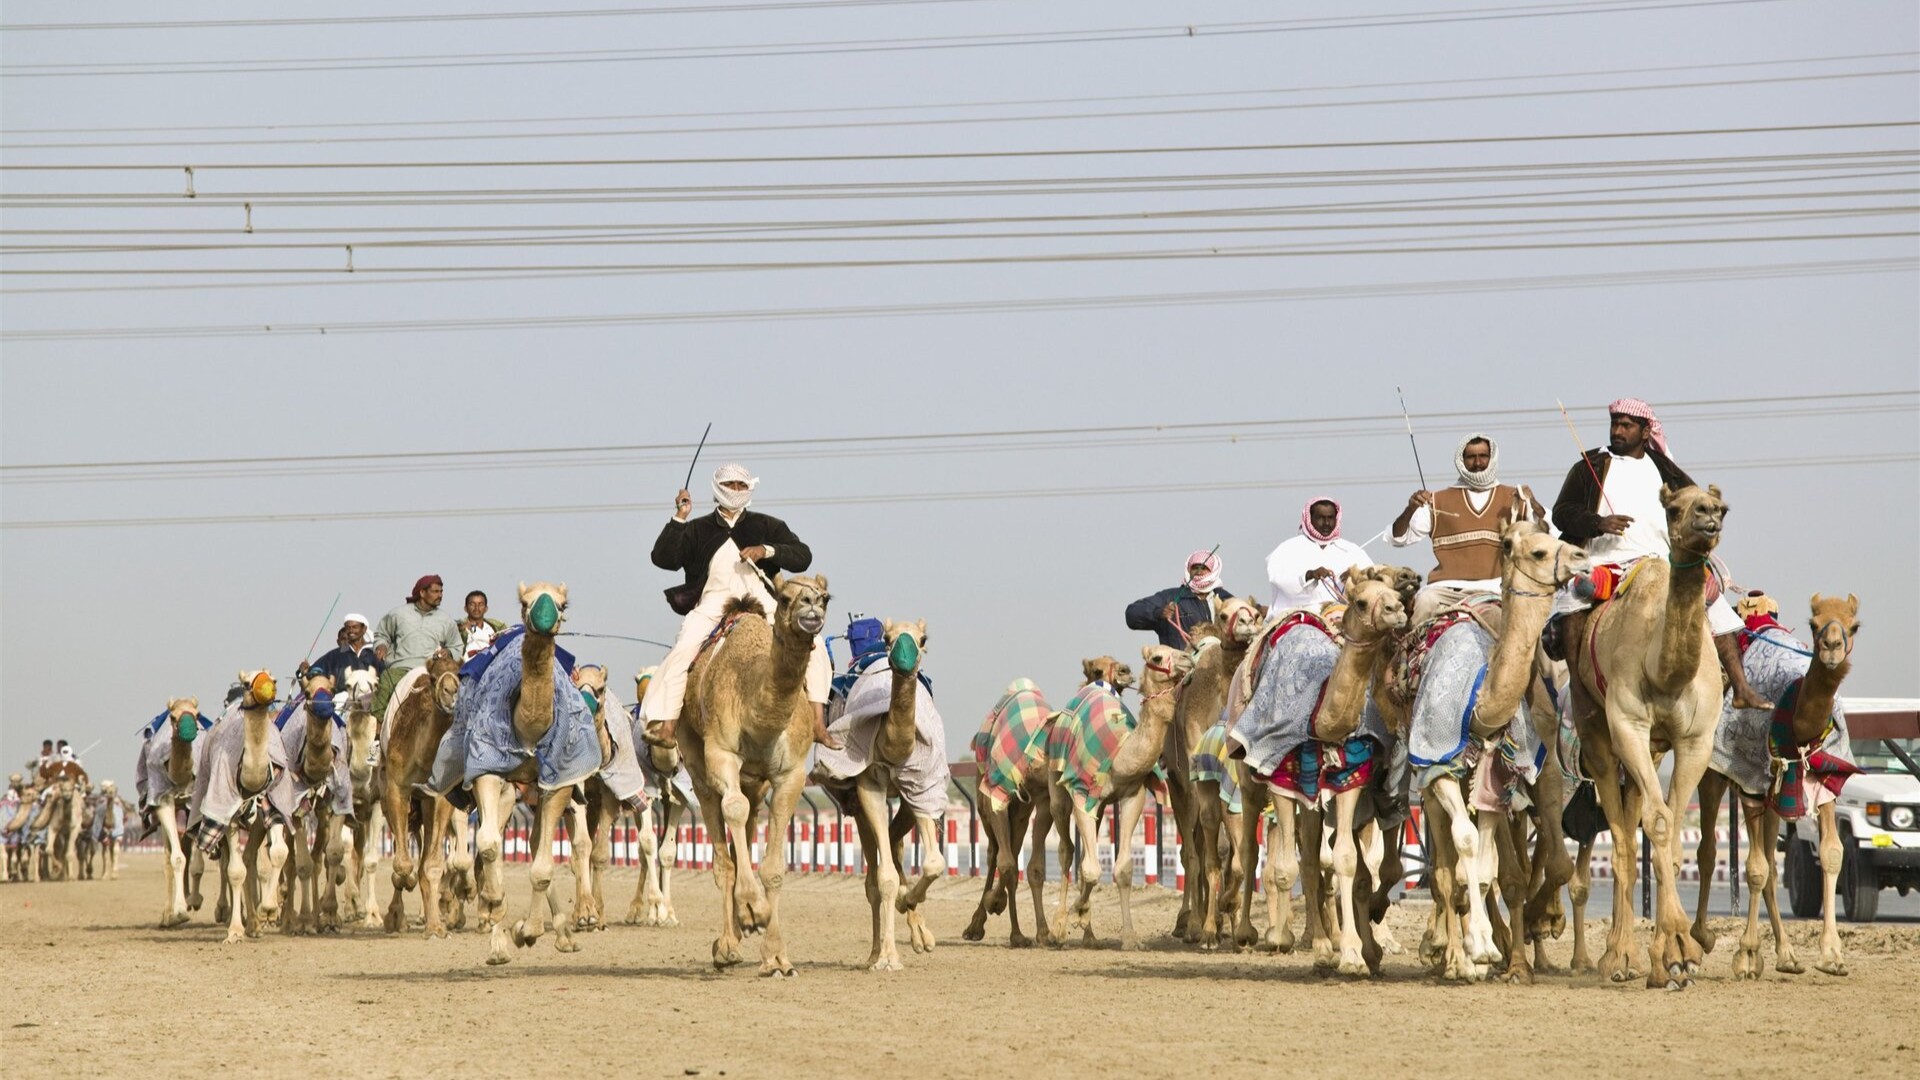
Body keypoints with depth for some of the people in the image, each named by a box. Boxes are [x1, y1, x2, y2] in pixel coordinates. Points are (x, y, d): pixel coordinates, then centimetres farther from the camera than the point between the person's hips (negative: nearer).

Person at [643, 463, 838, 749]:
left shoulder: (767, 526, 19)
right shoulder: (697, 530, 17)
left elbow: (803, 556, 8)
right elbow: (663, 558, 4)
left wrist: (767, 551, -8)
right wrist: (679, 519, -4)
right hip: (712, 604, -1)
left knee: (813, 641, -16)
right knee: (682, 650, -28)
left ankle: (818, 723, -15)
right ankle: (665, 727, -30)